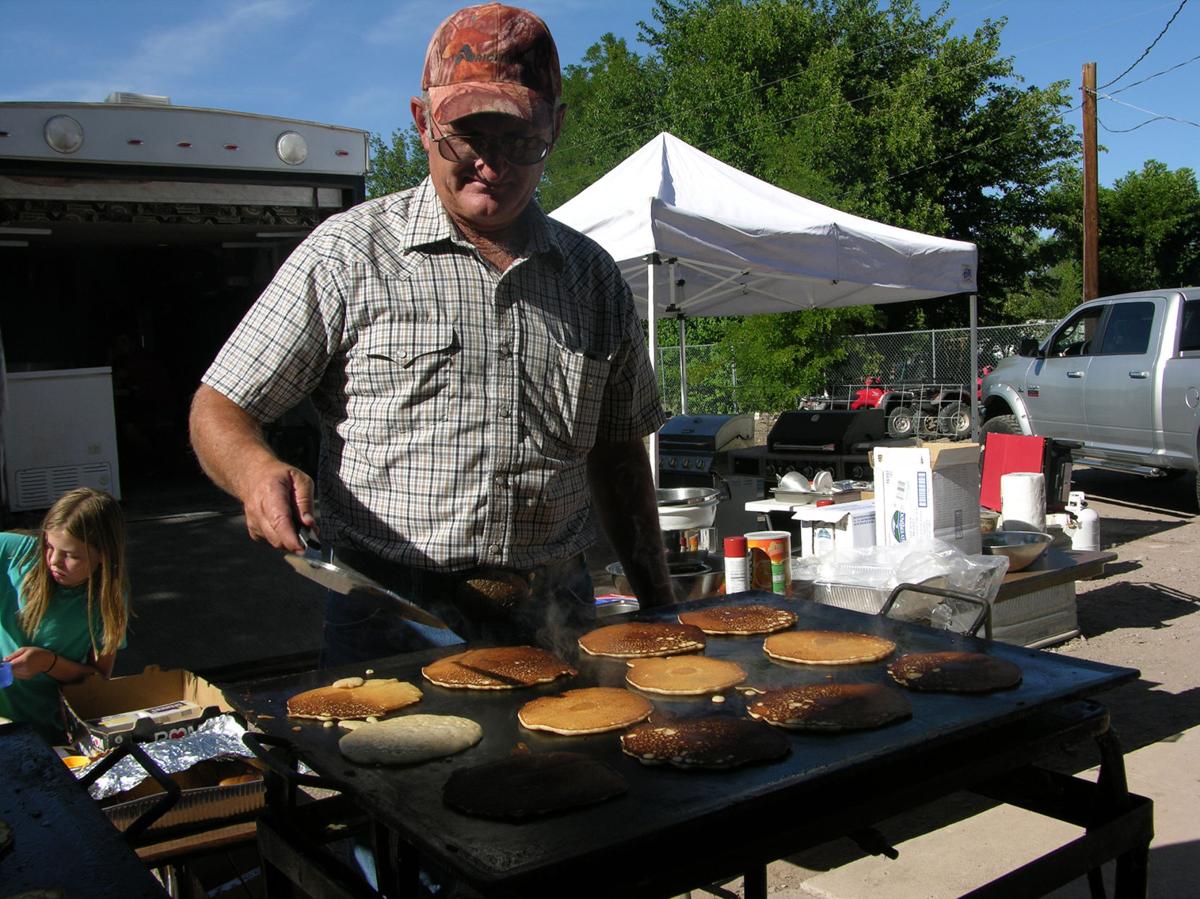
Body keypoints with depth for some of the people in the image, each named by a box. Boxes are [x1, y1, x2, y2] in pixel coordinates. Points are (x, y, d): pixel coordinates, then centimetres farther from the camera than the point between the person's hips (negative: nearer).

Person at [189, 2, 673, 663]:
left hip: (558, 626, 4)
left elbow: (618, 456, 16)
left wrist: (658, 610, 13)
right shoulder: (349, 252, -2)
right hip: (393, 631, -3)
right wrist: (257, 471, -22)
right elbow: (219, 410, 0)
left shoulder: (593, 275, 9)